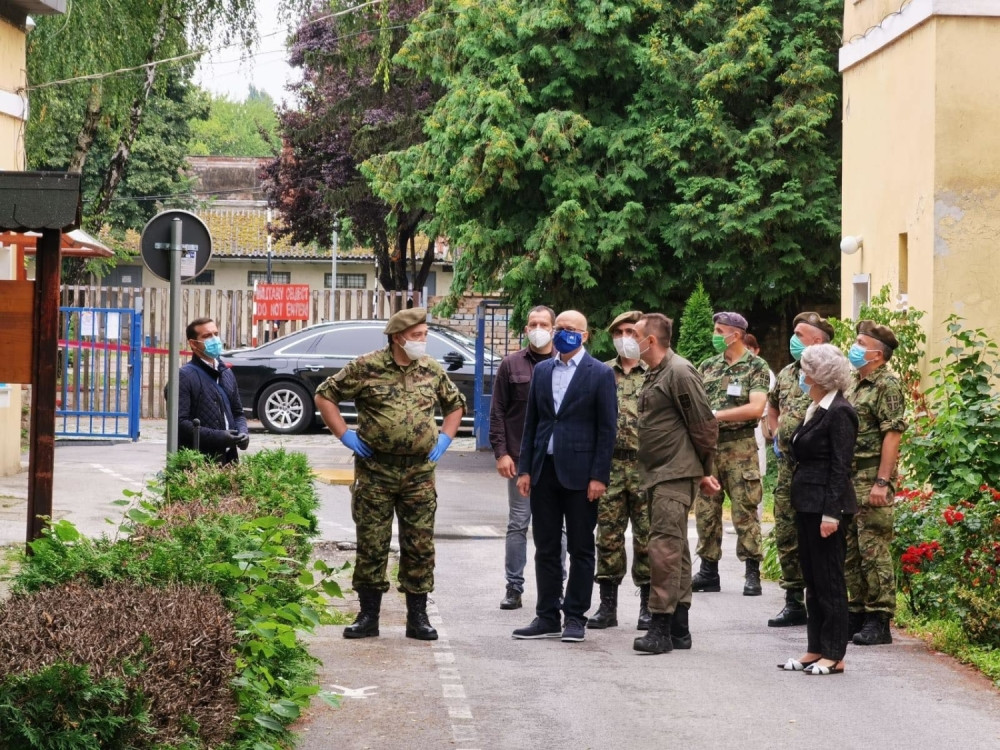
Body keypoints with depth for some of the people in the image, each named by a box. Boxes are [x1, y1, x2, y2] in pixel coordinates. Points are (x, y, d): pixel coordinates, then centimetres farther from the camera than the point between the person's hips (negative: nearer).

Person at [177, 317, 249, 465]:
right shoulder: (185, 376, -6)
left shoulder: (226, 373, 19)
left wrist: (243, 432, 4)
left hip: (229, 457, 7)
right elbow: (180, 422, -13)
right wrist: (217, 436, -19)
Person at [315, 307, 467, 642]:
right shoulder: (366, 367, -5)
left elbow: (455, 404, 24)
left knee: (420, 545, 3)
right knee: (371, 544, 2)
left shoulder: (432, 371, 7)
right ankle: (368, 616, 11)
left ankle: (418, 618, 12)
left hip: (420, 473, 3)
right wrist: (345, 435, -3)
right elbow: (324, 395, 2)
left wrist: (444, 438, 11)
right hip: (375, 471, -3)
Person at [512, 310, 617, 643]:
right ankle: (547, 617, 13)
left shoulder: (600, 374, -3)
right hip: (544, 471, 5)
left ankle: (576, 617, 10)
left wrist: (599, 476, -11)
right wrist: (525, 469, 6)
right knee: (545, 548, 7)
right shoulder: (541, 371, 12)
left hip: (579, 473, -5)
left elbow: (607, 428, -5)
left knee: (581, 550, 3)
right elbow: (531, 423, 13)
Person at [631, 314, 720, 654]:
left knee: (664, 546, -13)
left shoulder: (680, 373, -13)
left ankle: (661, 628, -13)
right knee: (675, 549, 12)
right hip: (656, 474, 10)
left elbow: (704, 425, -13)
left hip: (676, 474, -10)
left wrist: (705, 471, -6)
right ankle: (678, 629, 17)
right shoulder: (654, 374, 17)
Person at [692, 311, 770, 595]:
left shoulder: (756, 367, -3)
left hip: (739, 447, -5)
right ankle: (708, 572, 13)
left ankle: (753, 574, 1)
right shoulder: (708, 366, 13)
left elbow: (756, 408, -14)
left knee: (745, 512, -4)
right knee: (705, 511, 6)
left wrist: (716, 414, -16)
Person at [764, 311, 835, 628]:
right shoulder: (786, 373, 14)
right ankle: (793, 603, 18)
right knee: (786, 534, 10)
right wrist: (775, 435, 19)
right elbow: (772, 405, 32)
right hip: (787, 462, 8)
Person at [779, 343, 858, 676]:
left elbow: (841, 467, -18)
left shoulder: (839, 413, -15)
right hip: (807, 505, 10)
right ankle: (815, 650, 19)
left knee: (829, 580, -3)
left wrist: (831, 514, -20)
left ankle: (834, 655, 4)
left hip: (826, 506, -10)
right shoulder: (816, 409, 13)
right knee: (812, 580, 13)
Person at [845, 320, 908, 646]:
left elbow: (892, 435, -16)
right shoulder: (855, 386, 17)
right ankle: (859, 613, 21)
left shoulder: (887, 385, -10)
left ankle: (879, 621, -3)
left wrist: (882, 483, -21)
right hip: (849, 476, 9)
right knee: (850, 550, 12)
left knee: (873, 550, -7)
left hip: (872, 477, -9)